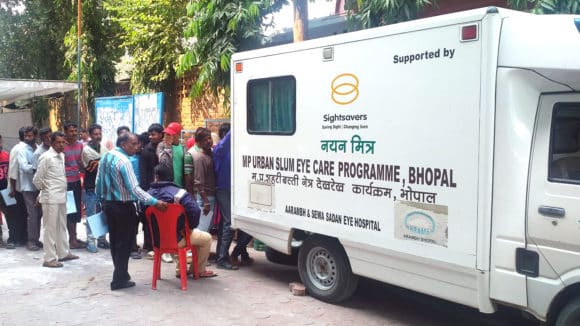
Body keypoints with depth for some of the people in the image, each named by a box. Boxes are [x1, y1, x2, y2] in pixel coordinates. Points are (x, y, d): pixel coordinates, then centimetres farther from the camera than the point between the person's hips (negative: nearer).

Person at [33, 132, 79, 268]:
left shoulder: (62, 156, 10)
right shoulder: (46, 157, -13)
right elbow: (37, 179, -11)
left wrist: (62, 189, 9)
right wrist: (45, 190, 3)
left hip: (62, 196, 8)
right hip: (51, 198, -8)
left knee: (62, 226, 16)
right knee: (50, 228, -1)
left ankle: (63, 253, 28)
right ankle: (49, 259, 5)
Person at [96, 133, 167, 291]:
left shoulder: (105, 156, 6)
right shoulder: (123, 161, -20)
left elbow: (98, 182, 12)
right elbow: (134, 189, -27)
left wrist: (101, 199, 23)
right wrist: (155, 202, -28)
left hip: (107, 203, 9)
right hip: (123, 206, -9)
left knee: (114, 240, 17)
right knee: (124, 242, 2)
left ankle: (120, 273, 30)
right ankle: (120, 280, 8)